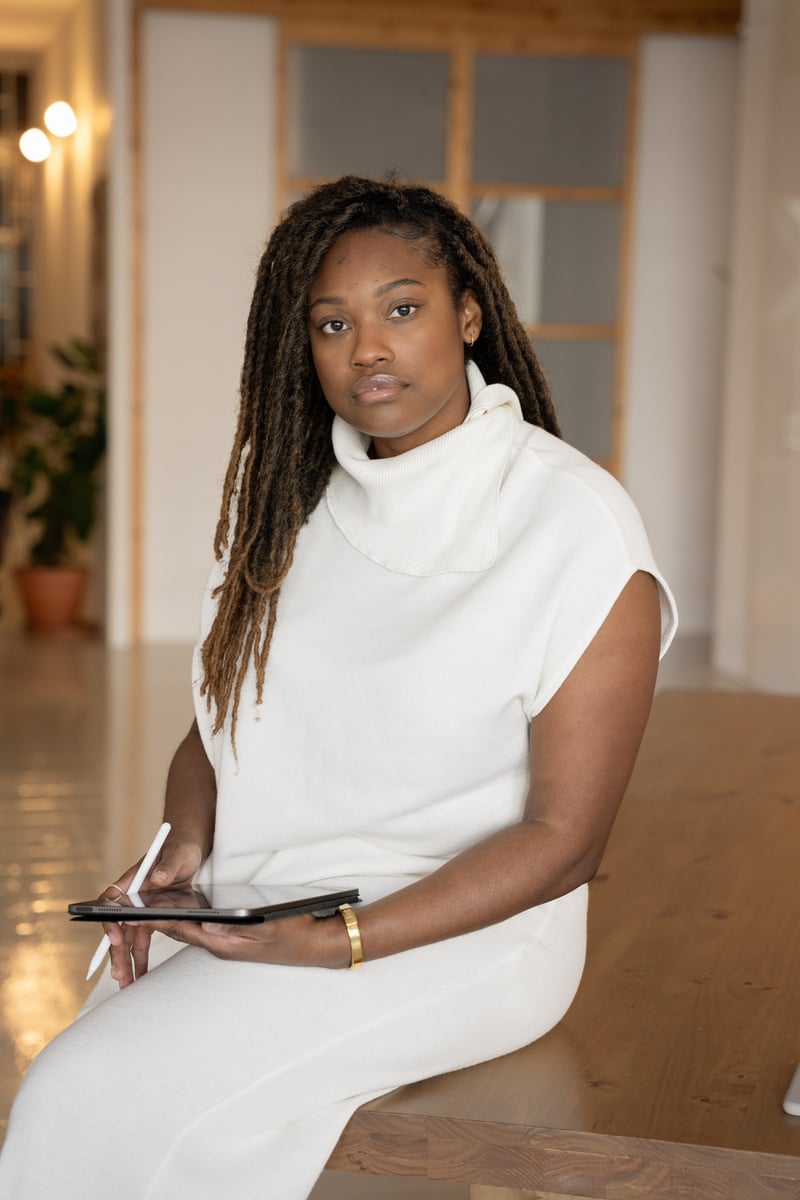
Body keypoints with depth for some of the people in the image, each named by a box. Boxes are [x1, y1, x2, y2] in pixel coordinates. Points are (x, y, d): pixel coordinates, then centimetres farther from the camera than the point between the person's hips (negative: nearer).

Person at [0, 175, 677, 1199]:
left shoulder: (577, 527, -12)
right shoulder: (295, 499, 8)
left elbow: (563, 838, -12)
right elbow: (220, 718, 14)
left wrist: (335, 943, -20)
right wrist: (186, 847, -7)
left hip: (457, 925, -5)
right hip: (242, 906, 6)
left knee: (104, 1096, -21)